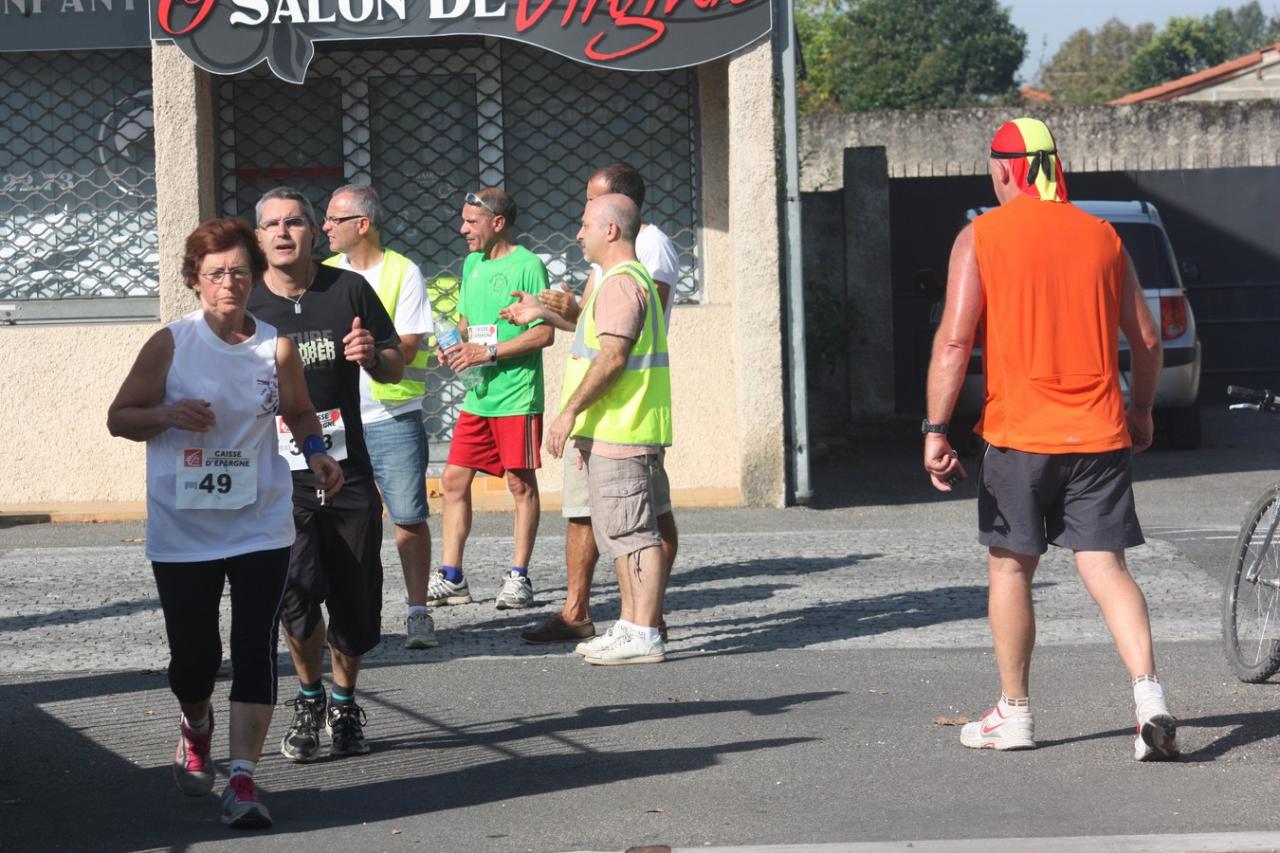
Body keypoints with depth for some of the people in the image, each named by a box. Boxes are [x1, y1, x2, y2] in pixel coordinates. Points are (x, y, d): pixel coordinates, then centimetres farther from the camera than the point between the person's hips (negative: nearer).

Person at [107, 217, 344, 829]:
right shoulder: (170, 345, -5)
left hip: (260, 526, 1)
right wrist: (168, 415, -18)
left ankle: (242, 780, -5)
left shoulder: (275, 348, 1)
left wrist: (315, 453, -1)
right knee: (192, 656, 6)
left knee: (256, 650, -8)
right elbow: (119, 417, 1)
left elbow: (299, 413, 18)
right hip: (182, 531, -1)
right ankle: (196, 725, 40)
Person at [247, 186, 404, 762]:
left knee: (355, 603, 4)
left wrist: (372, 356, -12)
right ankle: (309, 699, 9)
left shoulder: (349, 290, 3)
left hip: (347, 472, 2)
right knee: (296, 590, -17)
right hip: (277, 478, -2)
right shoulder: (243, 305, 2)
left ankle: (344, 703, 29)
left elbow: (395, 369, 9)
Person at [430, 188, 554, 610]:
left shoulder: (527, 265, -10)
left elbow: (544, 333, -14)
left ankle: (519, 577, 9)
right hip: (477, 397, 8)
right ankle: (450, 577, 10)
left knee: (521, 484, 2)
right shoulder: (472, 264, 14)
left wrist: (488, 352, -17)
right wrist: (455, 347, 3)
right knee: (454, 480, 5)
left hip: (517, 397, -8)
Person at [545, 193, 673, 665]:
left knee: (632, 532, -10)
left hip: (618, 431, -11)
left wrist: (569, 412, -21)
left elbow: (612, 357, -23)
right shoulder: (636, 279, 21)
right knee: (620, 532, 14)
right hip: (614, 432, 11)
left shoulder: (621, 283, -14)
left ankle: (643, 636, -10)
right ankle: (629, 627, 18)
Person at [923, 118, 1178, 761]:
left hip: (1018, 435, -2)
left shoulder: (981, 237, -2)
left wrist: (935, 429, -9)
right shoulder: (1101, 236, 9)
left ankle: (1014, 714, 19)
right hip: (1099, 436, 3)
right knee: (1105, 567, 0)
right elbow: (1146, 337, 11)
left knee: (1010, 567, 12)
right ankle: (1150, 696, -18)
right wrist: (1141, 410, 26)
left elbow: (954, 339, -10)